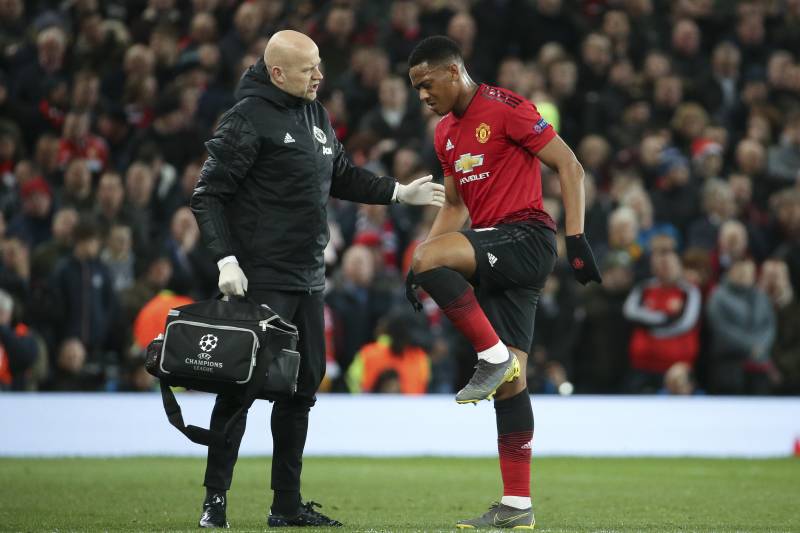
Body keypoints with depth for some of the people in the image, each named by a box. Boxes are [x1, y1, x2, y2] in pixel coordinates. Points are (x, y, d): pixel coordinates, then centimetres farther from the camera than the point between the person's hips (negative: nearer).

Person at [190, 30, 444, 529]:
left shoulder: (317, 115, 12)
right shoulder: (249, 119, -12)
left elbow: (342, 176, 26)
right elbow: (209, 194, -14)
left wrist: (399, 192, 17)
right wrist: (226, 259, -21)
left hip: (308, 280, 8)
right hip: (260, 281, -8)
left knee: (303, 384, 11)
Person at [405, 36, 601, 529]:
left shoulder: (506, 109, -8)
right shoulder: (446, 133, 17)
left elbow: (570, 167, -10)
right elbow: (455, 206, 27)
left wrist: (577, 238, -17)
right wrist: (422, 268, 15)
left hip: (527, 238, -8)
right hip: (493, 257, 8)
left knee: (431, 258, -29)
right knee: (511, 380, 3)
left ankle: (494, 357, -15)